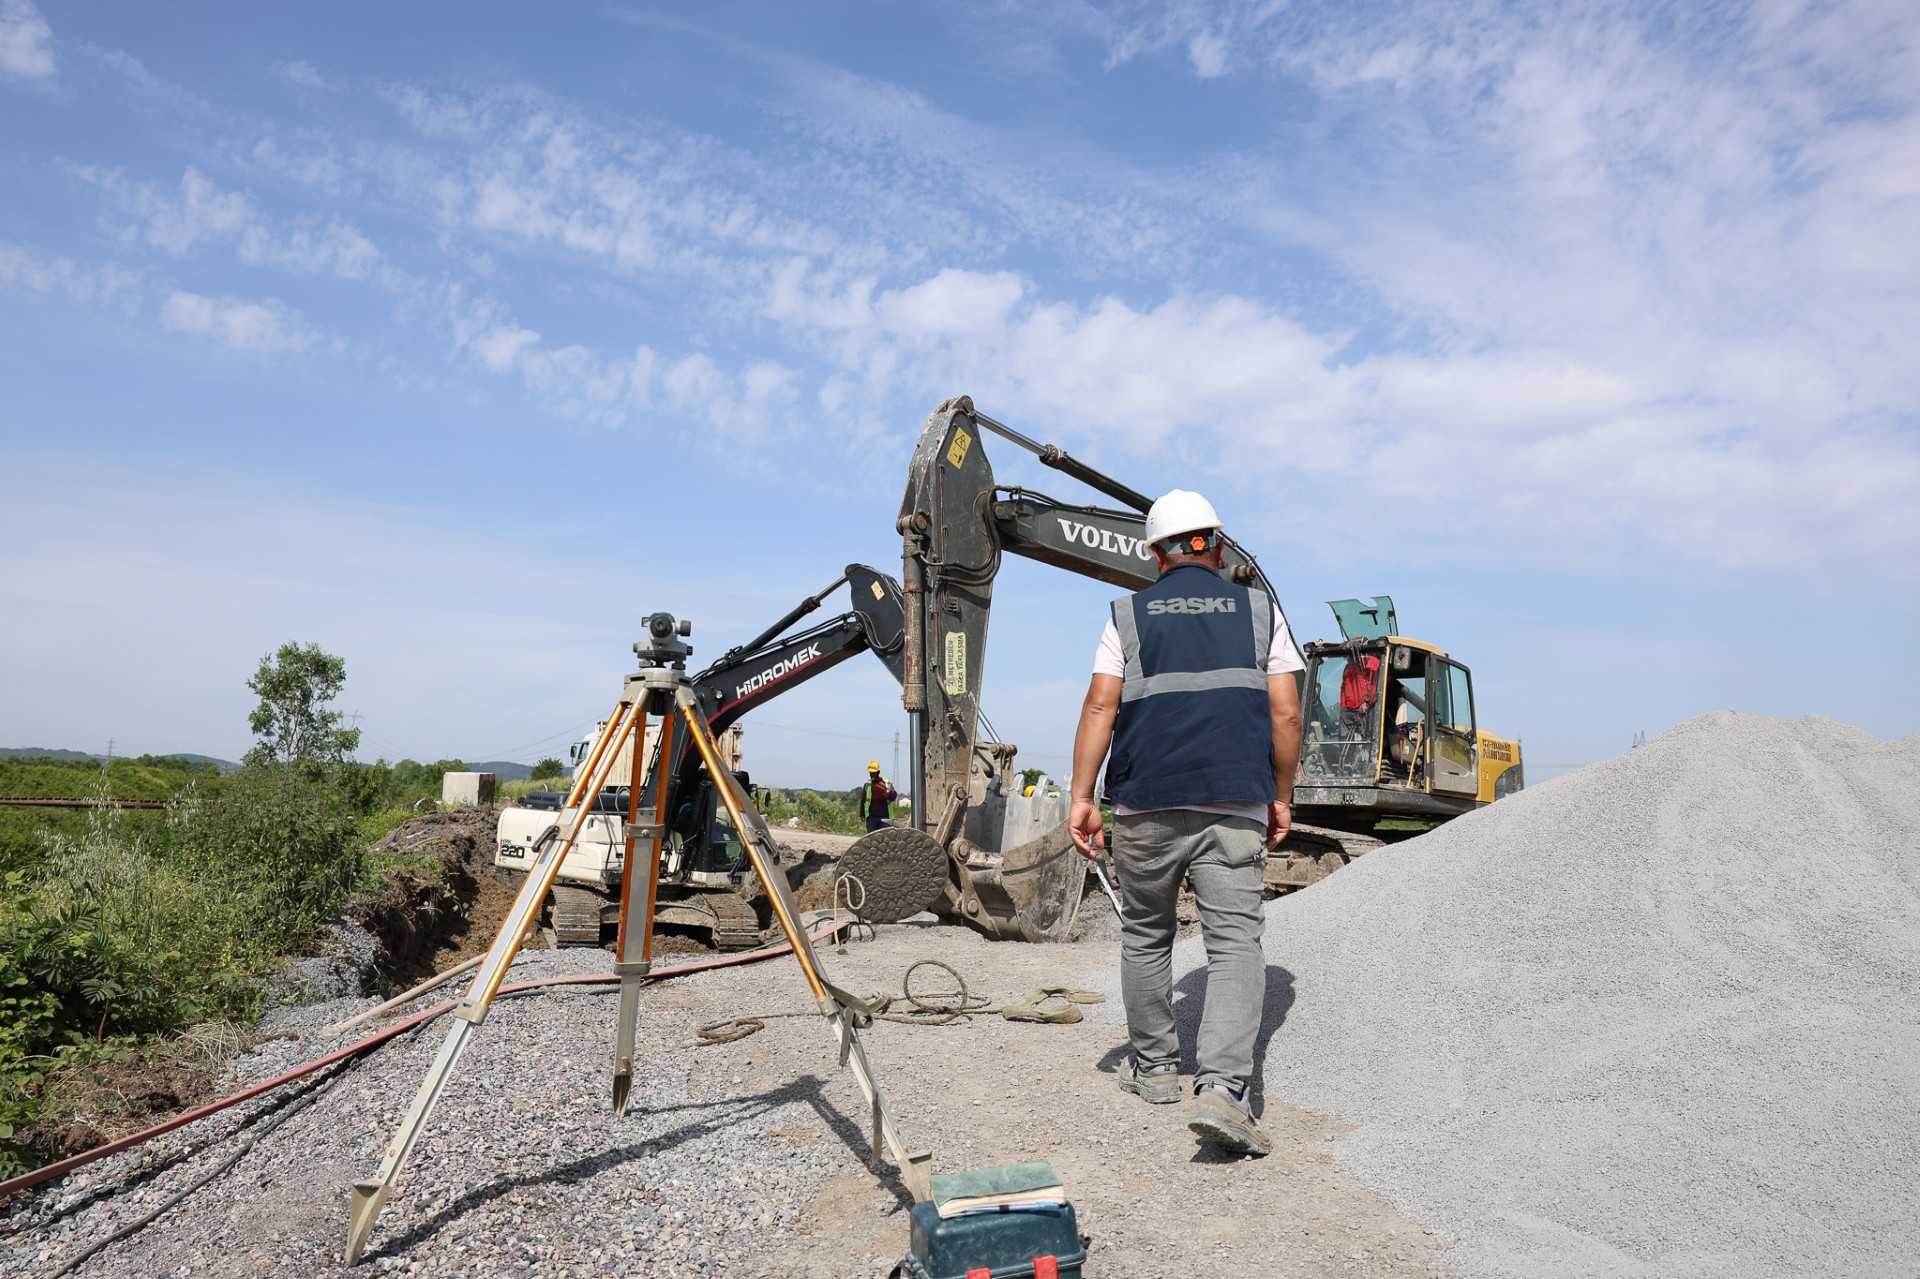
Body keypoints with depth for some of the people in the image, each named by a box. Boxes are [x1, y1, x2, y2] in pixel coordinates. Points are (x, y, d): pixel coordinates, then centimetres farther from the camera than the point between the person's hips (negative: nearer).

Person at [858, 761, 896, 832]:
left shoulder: (886, 783, 6)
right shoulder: (867, 785, 12)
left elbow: (893, 795, -2)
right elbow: (862, 800, 15)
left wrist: (888, 795, -26)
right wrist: (862, 814, 10)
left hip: (885, 816, -1)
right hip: (871, 816, 1)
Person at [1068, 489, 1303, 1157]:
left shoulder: (1129, 615, 8)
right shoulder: (1259, 609, 10)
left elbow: (1099, 708, -2)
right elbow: (1286, 714, 5)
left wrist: (1082, 797, -1)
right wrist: (1281, 797, 13)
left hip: (1145, 805, 1)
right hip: (1235, 804, 0)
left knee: (1145, 934, 16)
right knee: (1236, 940, -2)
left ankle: (1153, 1067, 27)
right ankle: (1221, 1087, -16)